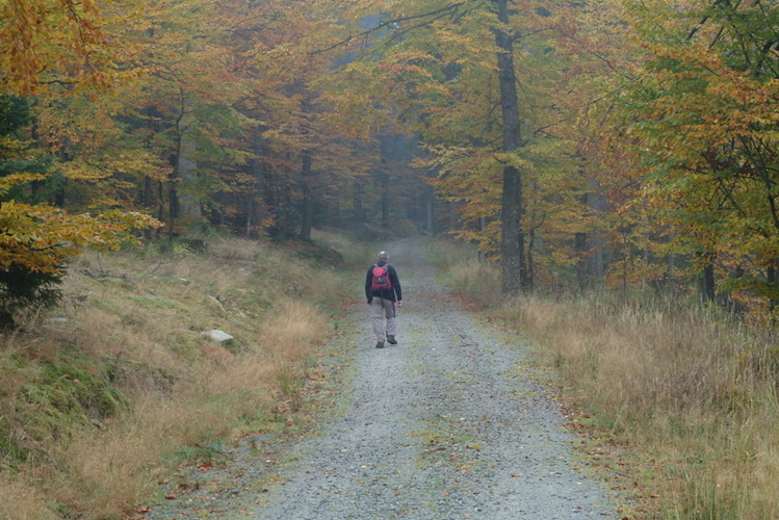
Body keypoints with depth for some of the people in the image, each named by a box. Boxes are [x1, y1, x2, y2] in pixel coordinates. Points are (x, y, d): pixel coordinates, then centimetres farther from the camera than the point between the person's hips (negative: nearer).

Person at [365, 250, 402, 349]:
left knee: (377, 318, 2)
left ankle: (380, 340, -4)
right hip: (388, 296, -1)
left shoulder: (371, 269, 4)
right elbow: (396, 284, -3)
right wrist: (399, 298, 0)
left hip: (375, 297, 1)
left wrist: (369, 298, 9)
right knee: (391, 316, 15)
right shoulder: (390, 269, -2)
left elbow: (367, 285, 4)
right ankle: (391, 335, 3)